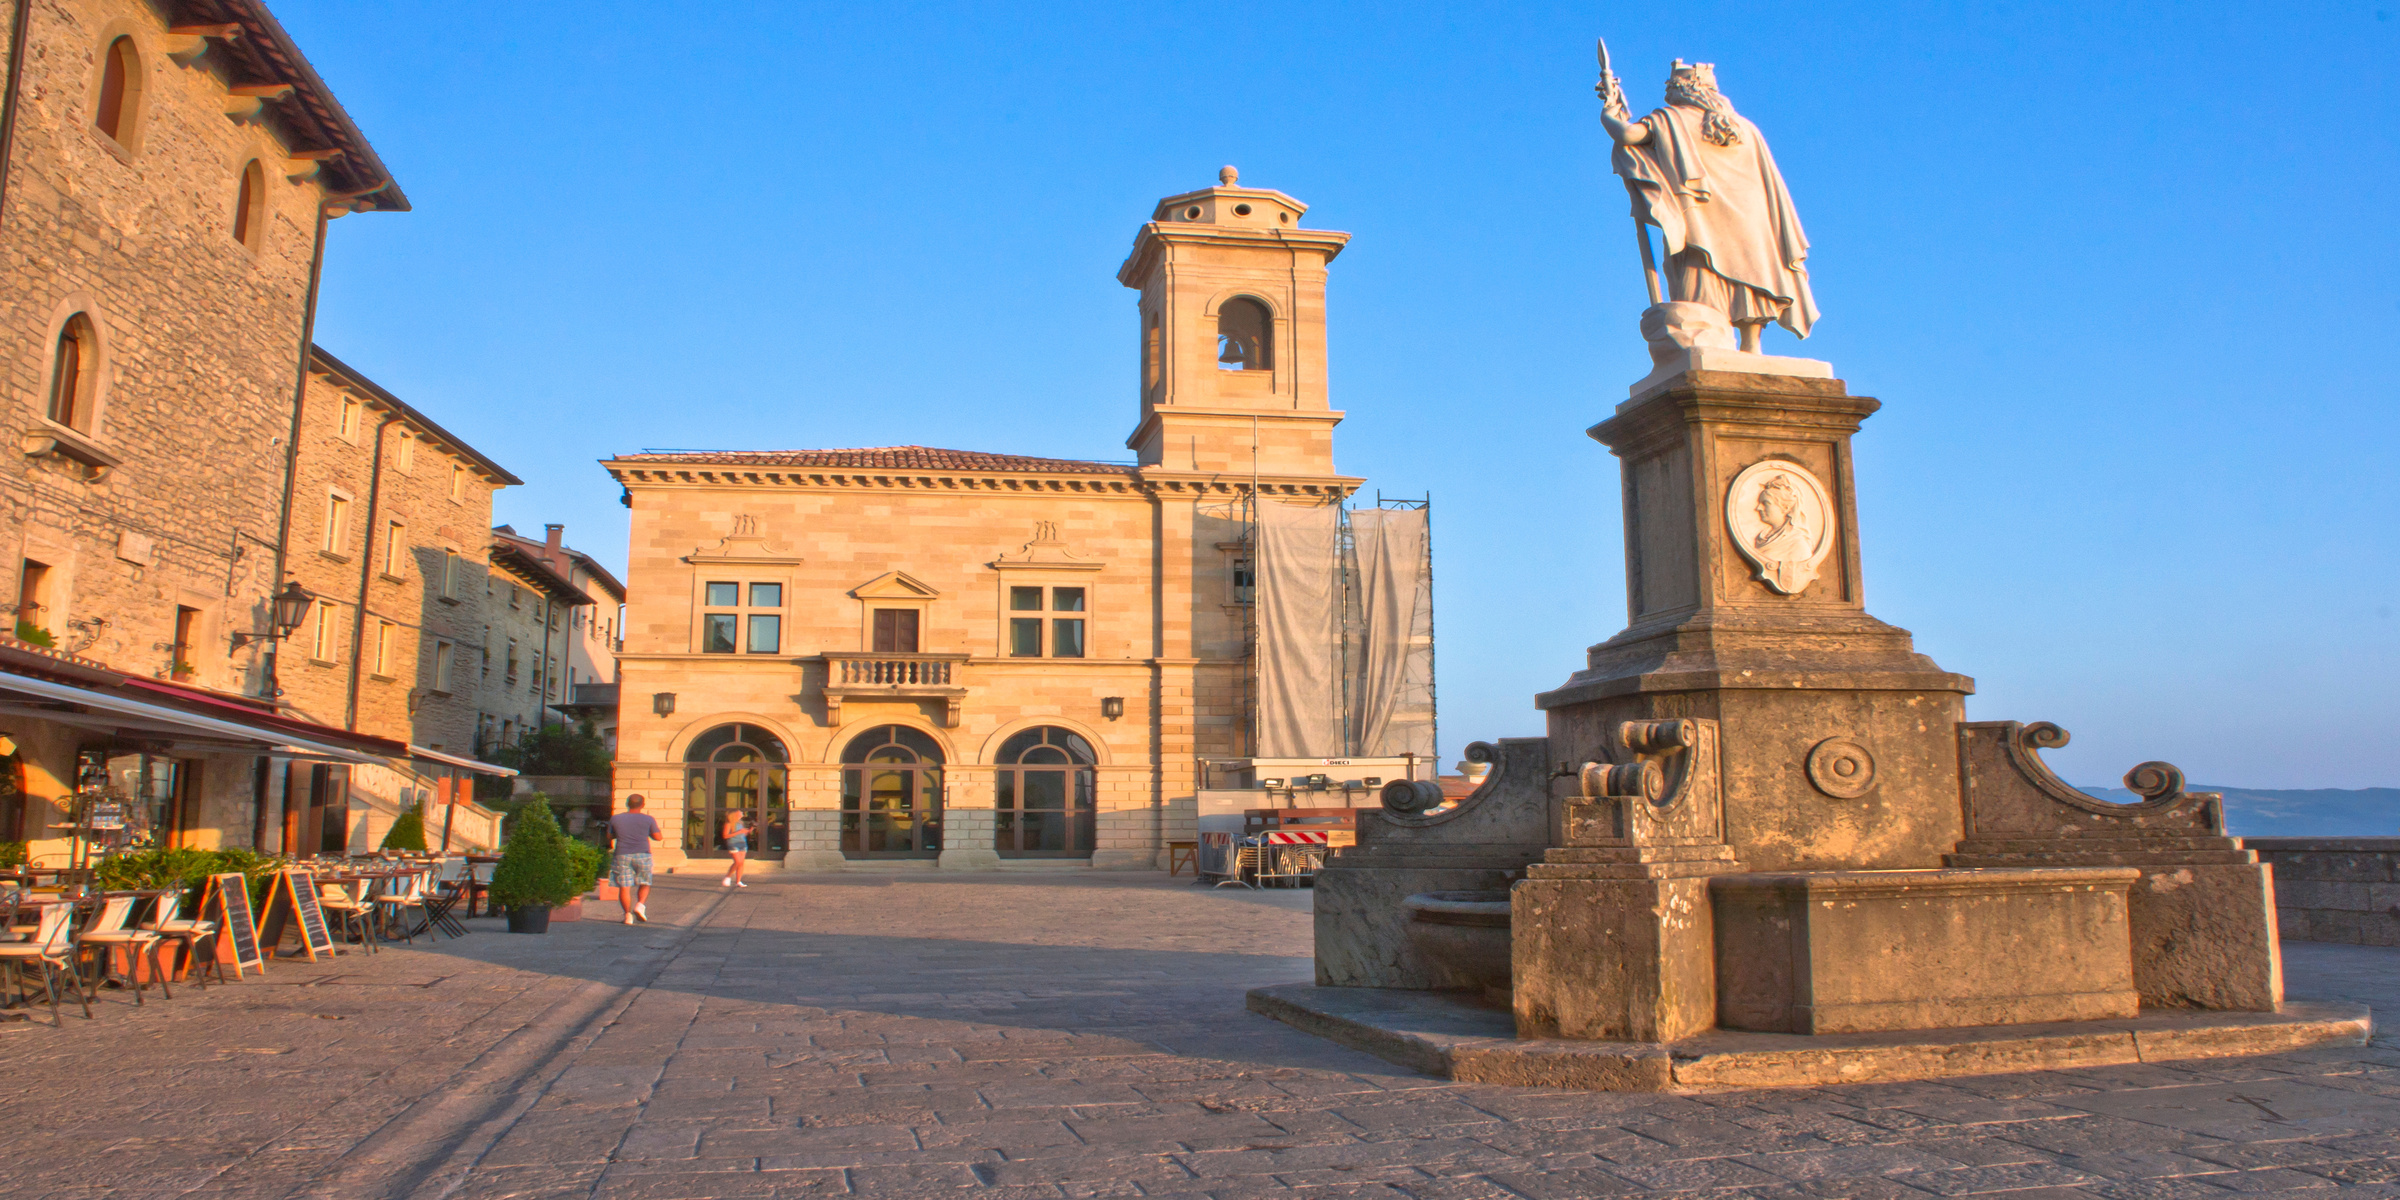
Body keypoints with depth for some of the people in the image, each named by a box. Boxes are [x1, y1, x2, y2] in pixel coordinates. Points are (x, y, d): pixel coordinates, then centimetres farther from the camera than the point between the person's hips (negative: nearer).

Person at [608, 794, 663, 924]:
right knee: (644, 884, 14)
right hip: (642, 855, 0)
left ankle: (628, 914, -3)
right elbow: (657, 837, 2)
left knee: (624, 887, 4)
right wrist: (663, 837, 23)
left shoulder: (615, 819, 3)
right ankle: (640, 905, -7)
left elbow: (610, 837, 14)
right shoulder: (648, 819, -2)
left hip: (622, 856, 1)